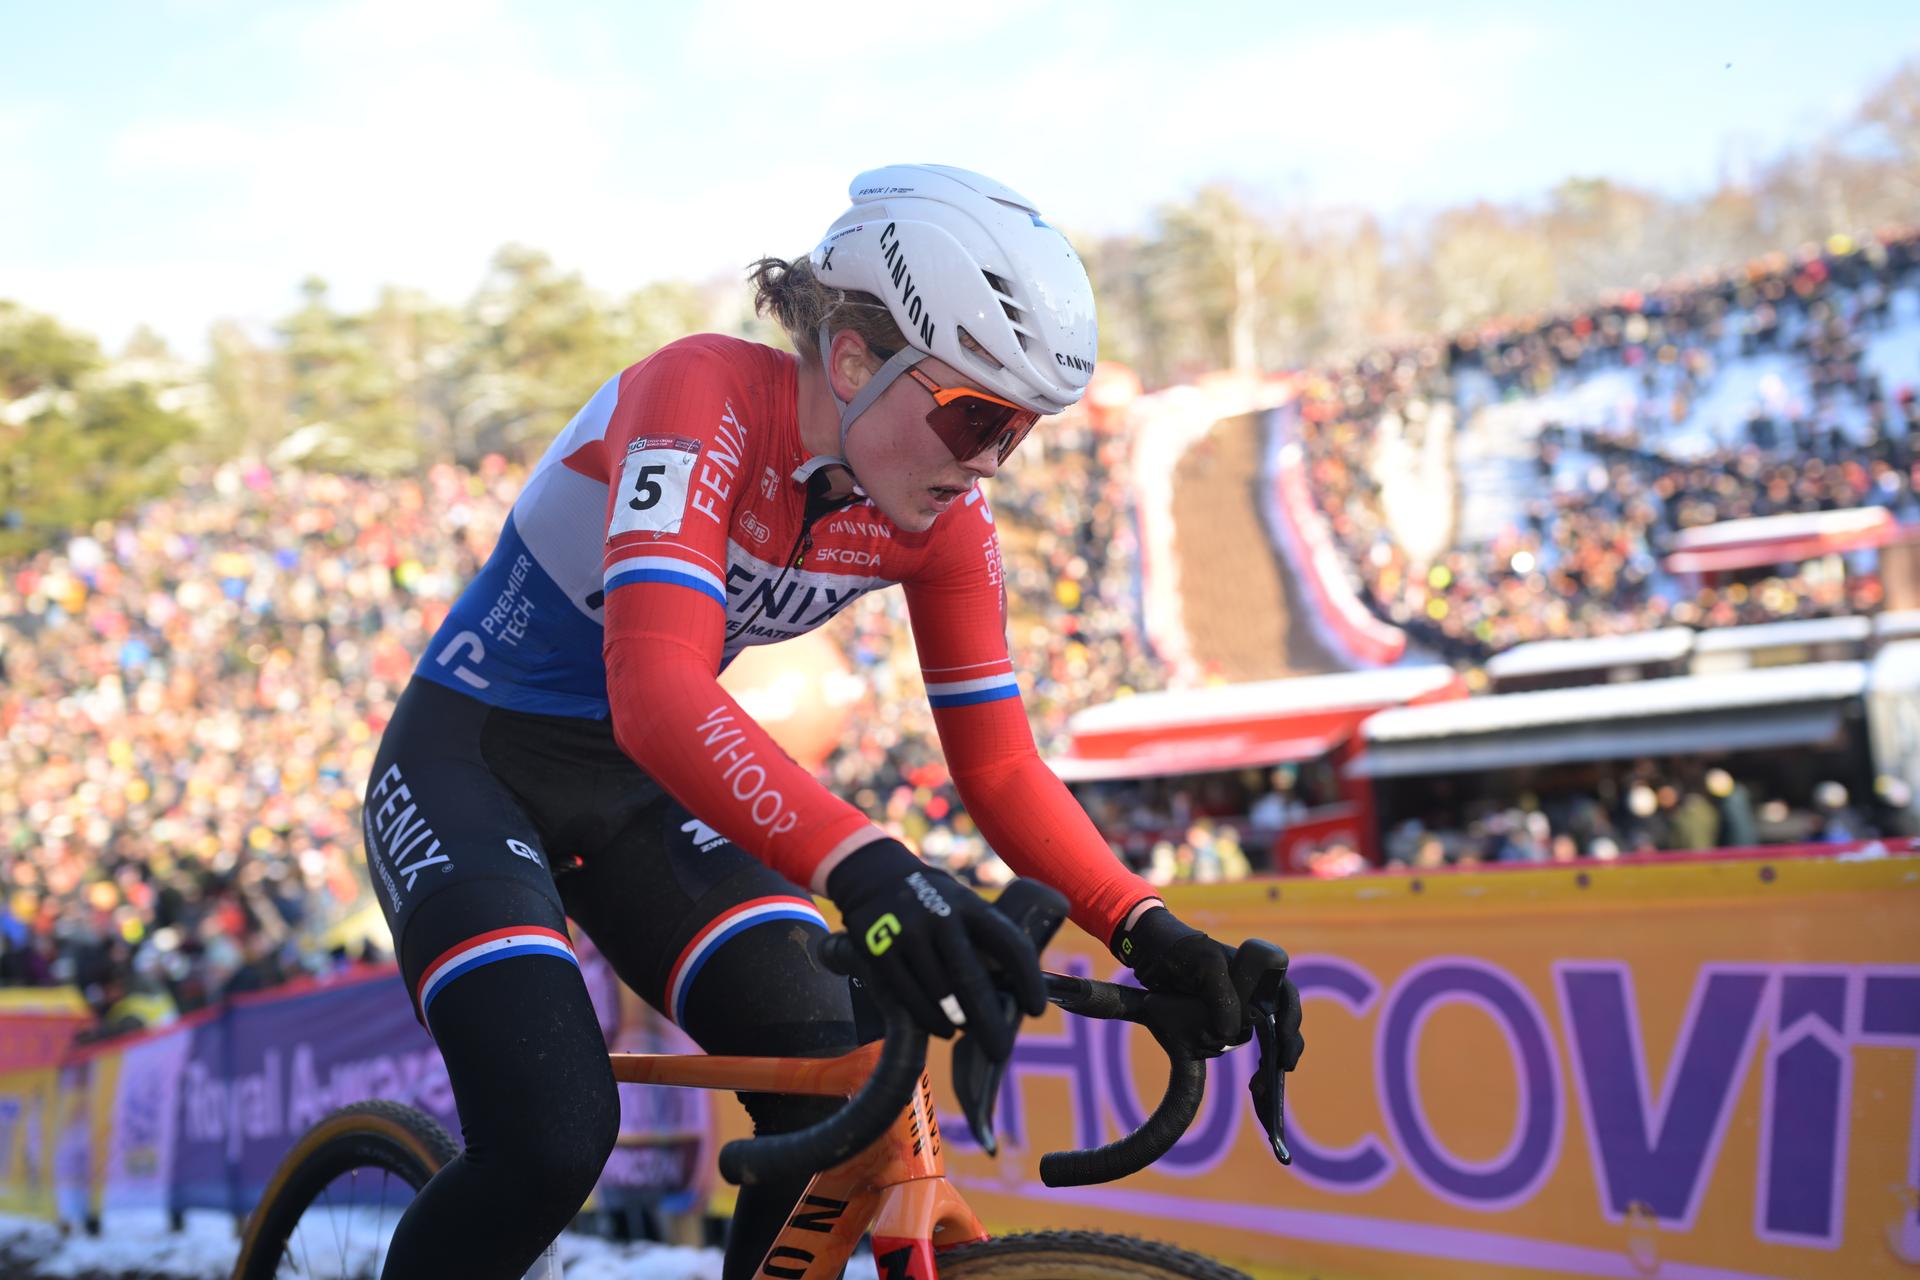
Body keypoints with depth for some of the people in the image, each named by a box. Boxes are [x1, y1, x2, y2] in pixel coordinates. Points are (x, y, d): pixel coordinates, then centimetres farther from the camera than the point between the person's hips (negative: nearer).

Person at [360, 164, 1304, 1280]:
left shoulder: (941, 520, -10)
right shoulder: (703, 396, -29)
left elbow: (1001, 769, -6)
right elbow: (655, 690, -43)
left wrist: (1146, 930, -23)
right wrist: (861, 867, -58)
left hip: (633, 795, 6)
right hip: (469, 766, -6)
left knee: (837, 1107, -14)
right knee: (550, 1142, -25)